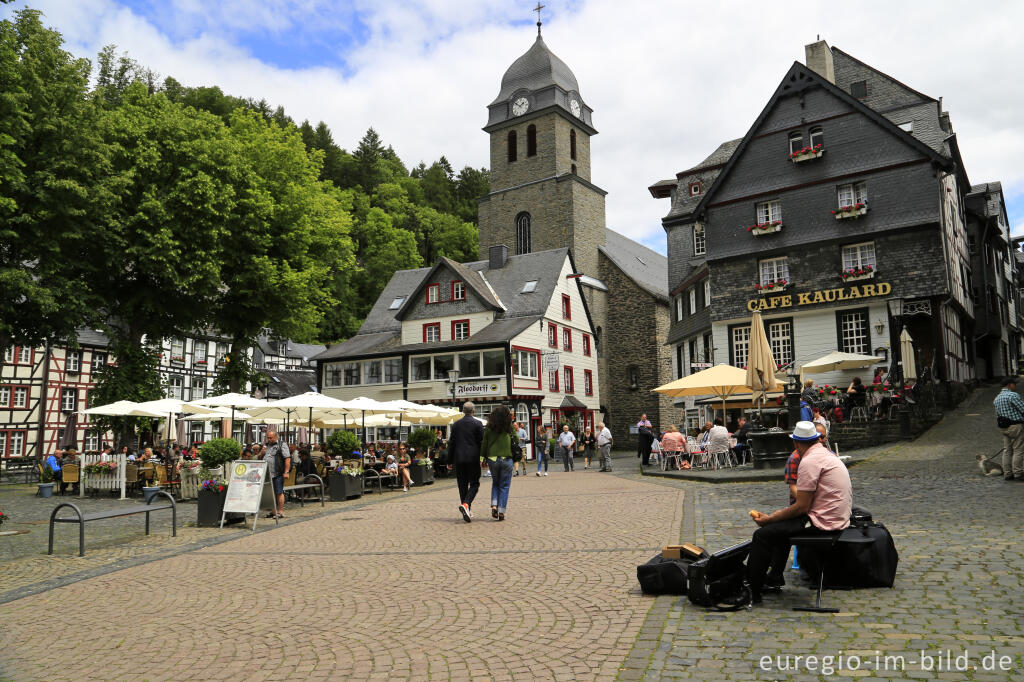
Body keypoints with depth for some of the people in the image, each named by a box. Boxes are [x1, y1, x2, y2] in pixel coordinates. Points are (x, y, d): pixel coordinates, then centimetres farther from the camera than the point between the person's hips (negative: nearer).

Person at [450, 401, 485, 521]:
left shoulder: (456, 424, 6)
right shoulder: (477, 423, -4)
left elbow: (451, 443, 7)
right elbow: (481, 441, -5)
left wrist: (450, 460, 12)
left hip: (459, 459, 3)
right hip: (473, 458, -3)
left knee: (462, 485, 10)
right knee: (474, 483, 4)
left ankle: (467, 512, 11)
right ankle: (466, 504, -19)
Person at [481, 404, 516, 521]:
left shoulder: (489, 427, 0)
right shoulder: (509, 427, -5)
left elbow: (484, 444, 2)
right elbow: (517, 440, 3)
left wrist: (484, 457, 9)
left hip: (492, 459, 2)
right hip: (506, 459, -2)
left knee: (495, 483, 20)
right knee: (504, 486, 7)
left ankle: (494, 506, 2)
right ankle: (501, 512, 2)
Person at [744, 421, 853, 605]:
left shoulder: (809, 461, -18)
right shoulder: (827, 454, 13)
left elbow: (802, 507, -19)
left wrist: (769, 519, -9)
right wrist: (778, 513, 16)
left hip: (822, 523, -10)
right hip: (837, 519, 10)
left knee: (762, 534, -7)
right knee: (780, 522, 27)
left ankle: (752, 591, 0)